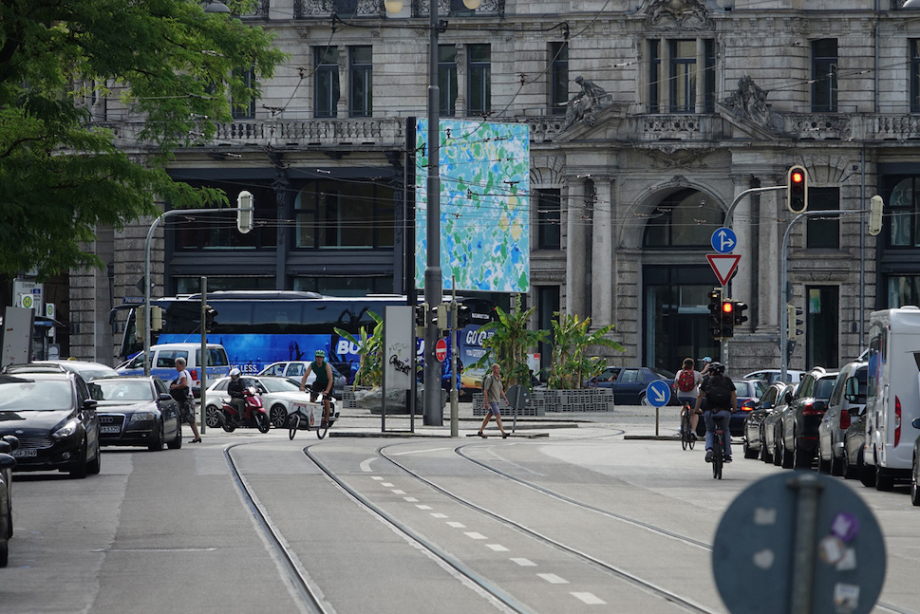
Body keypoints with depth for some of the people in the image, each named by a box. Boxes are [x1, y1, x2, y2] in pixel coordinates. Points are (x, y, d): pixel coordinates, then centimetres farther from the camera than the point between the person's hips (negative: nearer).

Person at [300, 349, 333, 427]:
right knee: (312, 398, -16)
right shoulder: (312, 365, -20)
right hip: (318, 382, 3)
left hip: (327, 383, -3)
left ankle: (326, 421, -2)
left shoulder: (326, 365, -29)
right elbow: (305, 375, -25)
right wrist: (302, 386, -42)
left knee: (326, 401, -14)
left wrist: (327, 390, -46)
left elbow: (330, 379, -34)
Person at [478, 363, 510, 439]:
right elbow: (485, 391, -18)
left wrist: (505, 399, 9)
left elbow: (501, 390, 19)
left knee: (489, 416, 15)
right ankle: (503, 433, -25)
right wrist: (486, 403, -22)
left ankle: (480, 431, 26)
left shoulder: (498, 378, 10)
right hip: (490, 401, -9)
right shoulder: (489, 378, -16)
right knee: (498, 416, -17)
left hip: (496, 401, 9)